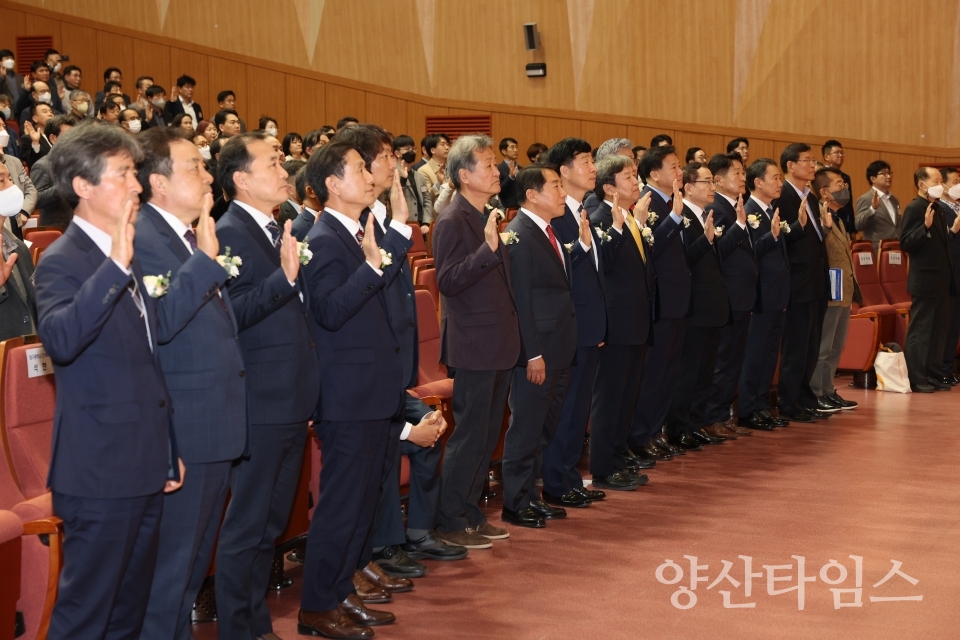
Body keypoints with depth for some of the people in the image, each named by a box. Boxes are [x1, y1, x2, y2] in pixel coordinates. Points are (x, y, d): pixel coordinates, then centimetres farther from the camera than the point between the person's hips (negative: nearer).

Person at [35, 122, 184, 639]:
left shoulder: (128, 254, 12)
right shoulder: (62, 261, -12)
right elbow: (60, 340, -33)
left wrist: (169, 451, 20)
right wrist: (115, 266, -37)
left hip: (146, 464, 8)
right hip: (100, 470, -8)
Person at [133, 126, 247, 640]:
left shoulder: (198, 238, 12)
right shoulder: (141, 239, -16)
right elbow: (159, 322, -29)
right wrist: (204, 260, -28)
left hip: (216, 421, 9)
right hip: (182, 429, -9)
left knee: (197, 555, 20)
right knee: (172, 559, 1)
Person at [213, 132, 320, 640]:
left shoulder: (278, 231, 13)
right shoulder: (229, 234, -14)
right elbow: (231, 316, -24)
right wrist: (285, 275, -31)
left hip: (292, 401, 9)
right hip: (260, 403, -9)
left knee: (271, 521, 18)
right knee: (246, 525, 2)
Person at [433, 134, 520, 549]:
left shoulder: (487, 218, 14)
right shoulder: (452, 222, -14)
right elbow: (447, 281, -23)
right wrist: (487, 249, -30)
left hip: (499, 345, 9)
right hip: (474, 347, -9)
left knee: (487, 435, 14)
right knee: (469, 436, -3)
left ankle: (471, 514, 24)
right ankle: (449, 523, 7)